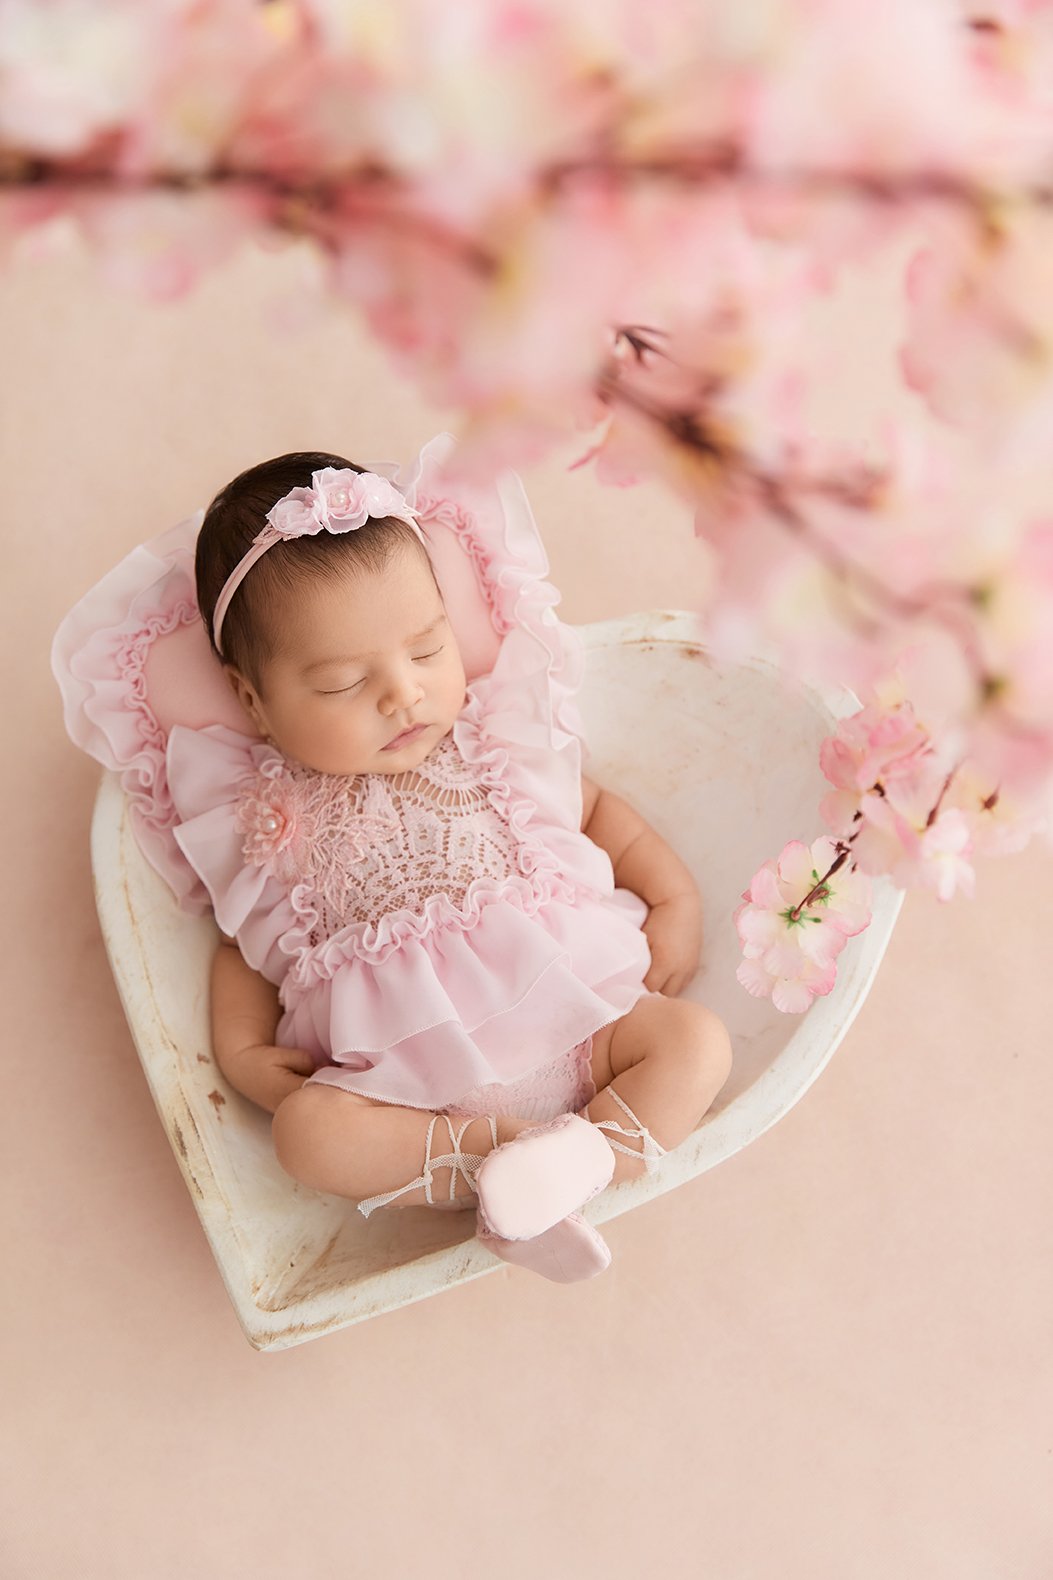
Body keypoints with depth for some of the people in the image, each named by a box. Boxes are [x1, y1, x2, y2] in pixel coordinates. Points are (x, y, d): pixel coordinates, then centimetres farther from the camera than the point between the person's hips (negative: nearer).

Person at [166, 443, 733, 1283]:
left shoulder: (499, 733, 9)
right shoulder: (265, 812, 6)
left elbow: (593, 807, 21)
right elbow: (245, 943, 17)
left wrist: (674, 897, 8)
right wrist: (242, 1049, 0)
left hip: (569, 1010, 2)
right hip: (408, 1075, -1)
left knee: (695, 1036, -20)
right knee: (308, 1128, -27)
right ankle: (515, 1155, -25)